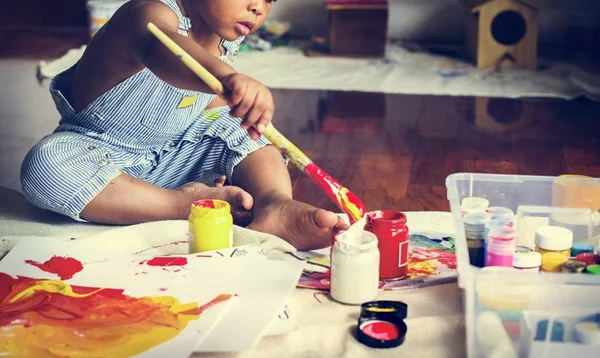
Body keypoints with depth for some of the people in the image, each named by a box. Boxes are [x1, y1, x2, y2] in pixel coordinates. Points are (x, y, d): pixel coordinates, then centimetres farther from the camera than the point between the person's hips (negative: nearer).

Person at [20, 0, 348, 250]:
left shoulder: (228, 40, -1)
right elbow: (160, 50, -55)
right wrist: (228, 77, -74)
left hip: (173, 156, 6)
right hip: (101, 148, -6)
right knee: (46, 166, -36)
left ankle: (275, 204, -37)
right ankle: (184, 204, -33)